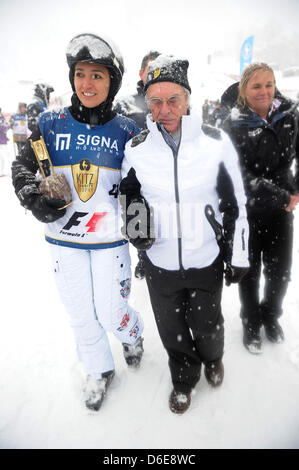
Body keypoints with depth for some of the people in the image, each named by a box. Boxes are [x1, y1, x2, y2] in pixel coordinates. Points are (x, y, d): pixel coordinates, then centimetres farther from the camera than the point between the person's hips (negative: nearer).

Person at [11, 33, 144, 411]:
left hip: (110, 239, -2)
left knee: (111, 315, 3)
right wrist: (33, 198, -13)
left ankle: (133, 336, 42)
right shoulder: (51, 124, -2)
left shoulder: (126, 131, -4)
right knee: (81, 315, 14)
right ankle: (99, 371, 41)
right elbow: (22, 166, 5)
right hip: (64, 238, 2)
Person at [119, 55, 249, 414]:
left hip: (207, 261, -1)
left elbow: (236, 202, -3)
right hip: (159, 263, 2)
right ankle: (183, 379, 50)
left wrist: (238, 256, -1)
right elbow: (128, 194, 10)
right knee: (172, 329, 18)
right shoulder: (136, 149, -7)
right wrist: (135, 220, -11)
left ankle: (212, 359, 56)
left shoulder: (216, 143, -11)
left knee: (206, 325, 19)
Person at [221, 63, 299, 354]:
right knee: (250, 271, 12)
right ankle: (251, 323, 37)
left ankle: (271, 315, 42)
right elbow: (242, 175, -17)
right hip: (248, 211, -3)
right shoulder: (233, 126, -11)